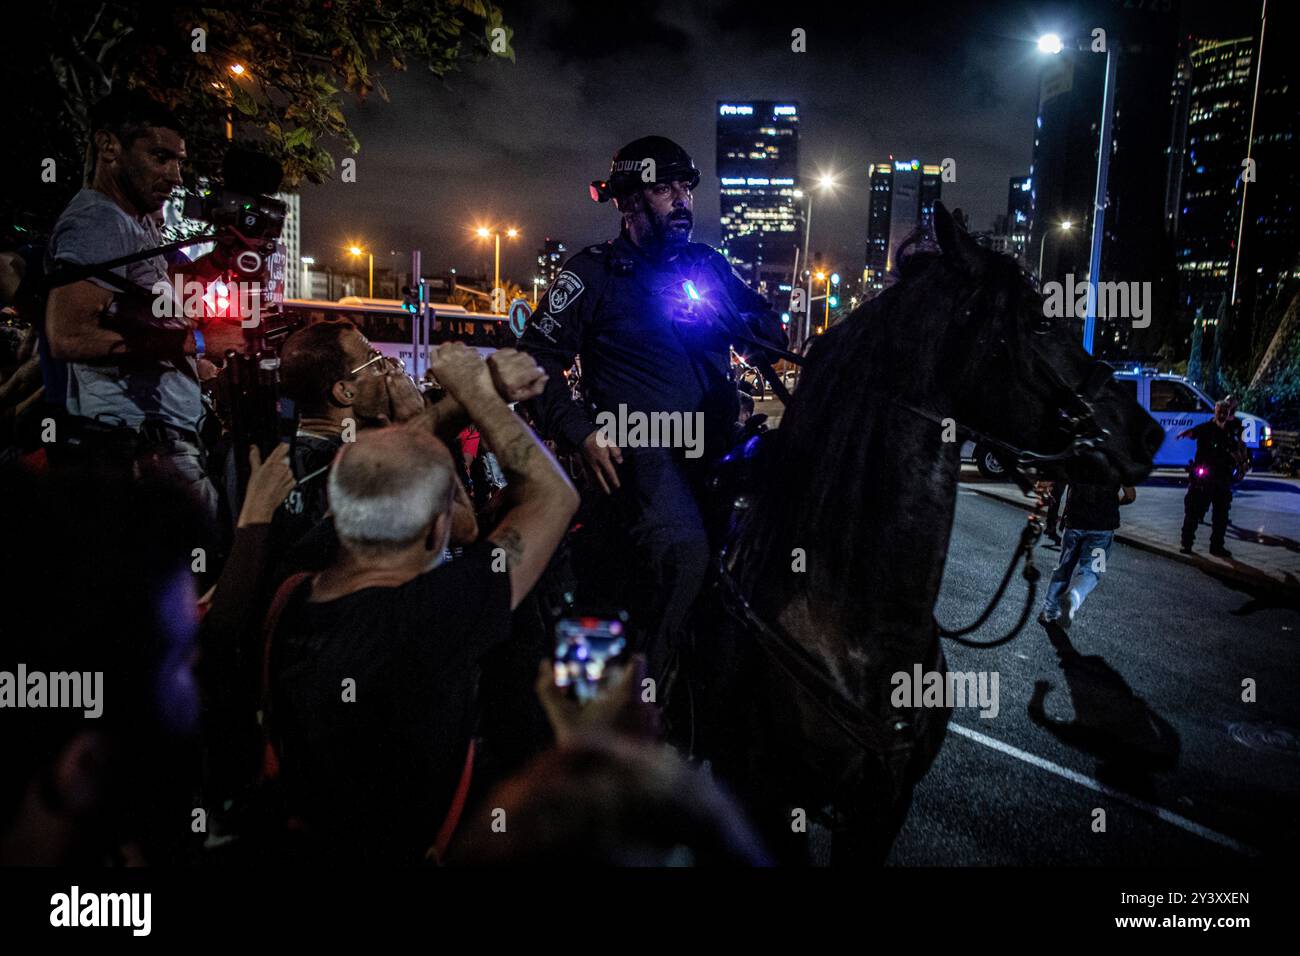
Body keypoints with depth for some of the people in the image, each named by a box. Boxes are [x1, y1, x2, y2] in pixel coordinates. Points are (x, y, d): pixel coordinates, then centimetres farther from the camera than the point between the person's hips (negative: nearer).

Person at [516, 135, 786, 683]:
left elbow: (771, 329, 24)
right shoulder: (593, 273, 5)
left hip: (714, 442, 7)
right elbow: (536, 358, 1)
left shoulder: (710, 266, 21)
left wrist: (726, 321, 1)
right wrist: (581, 433, -13)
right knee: (681, 550, -31)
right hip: (642, 446, -6)